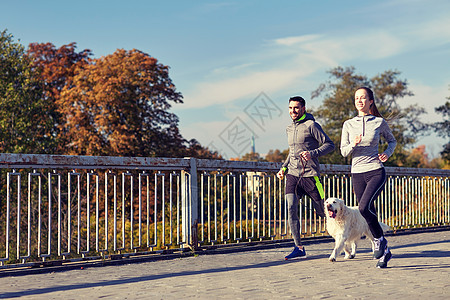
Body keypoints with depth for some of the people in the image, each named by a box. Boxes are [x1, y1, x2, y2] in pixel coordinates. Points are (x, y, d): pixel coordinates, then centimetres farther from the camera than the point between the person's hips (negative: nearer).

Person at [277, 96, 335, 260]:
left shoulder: (311, 125, -5)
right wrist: (284, 168, 18)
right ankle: (299, 248, -9)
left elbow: (329, 144, -7)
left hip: (310, 174, -5)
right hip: (293, 174, 5)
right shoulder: (290, 128, 17)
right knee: (291, 209, -12)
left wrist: (313, 153, -22)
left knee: (322, 211, 5)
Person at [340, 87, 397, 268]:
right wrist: (354, 144, -16)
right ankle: (385, 252, 20)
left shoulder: (379, 122, 2)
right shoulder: (348, 124, 6)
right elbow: (344, 151, 4)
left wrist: (387, 153, -2)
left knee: (364, 207, -23)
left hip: (376, 172, -3)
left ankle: (380, 240, 1)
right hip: (357, 174, 3)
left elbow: (392, 141, 18)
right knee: (369, 214, 5)